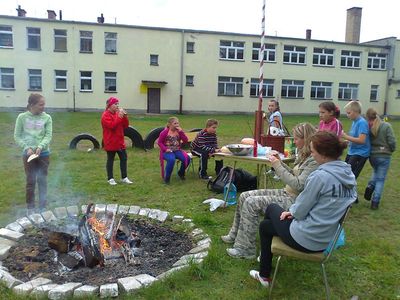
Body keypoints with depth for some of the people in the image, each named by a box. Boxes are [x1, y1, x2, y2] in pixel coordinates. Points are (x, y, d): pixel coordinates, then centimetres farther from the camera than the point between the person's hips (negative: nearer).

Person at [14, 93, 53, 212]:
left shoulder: (47, 118, -3)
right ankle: (30, 208, 22)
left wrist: (40, 147, -22)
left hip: (44, 153, 1)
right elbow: (17, 136, -1)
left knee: (42, 180, 10)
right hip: (28, 153, -1)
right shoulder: (22, 117, -4)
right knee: (31, 181, 7)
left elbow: (48, 136, -7)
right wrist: (27, 148, -14)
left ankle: (43, 207, 23)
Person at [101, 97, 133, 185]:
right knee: (110, 160, 5)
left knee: (124, 158, 8)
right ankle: (110, 178, 15)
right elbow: (112, 126, -25)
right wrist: (119, 117, -24)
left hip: (120, 142, 7)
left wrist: (125, 116, -9)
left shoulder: (118, 113, 10)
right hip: (111, 142, -7)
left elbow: (125, 125, 7)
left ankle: (124, 178, 16)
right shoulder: (106, 115, -11)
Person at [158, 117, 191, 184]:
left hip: (177, 150, 4)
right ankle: (167, 178, -17)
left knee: (187, 158, -22)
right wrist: (165, 149, -17)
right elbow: (159, 142, -2)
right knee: (171, 159, -38)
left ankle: (181, 173, 9)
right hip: (167, 151, -4)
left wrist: (181, 131, -12)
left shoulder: (179, 131, 7)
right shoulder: (165, 132, -5)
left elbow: (186, 140, -2)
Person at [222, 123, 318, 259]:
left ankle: (245, 249, -10)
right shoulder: (304, 156, 10)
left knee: (251, 203, -22)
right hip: (286, 193, 10)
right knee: (244, 196, 3)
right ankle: (235, 235, 16)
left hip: (295, 201, -10)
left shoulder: (314, 161, -19)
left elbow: (298, 185, -26)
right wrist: (280, 162, 1)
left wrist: (278, 166, -21)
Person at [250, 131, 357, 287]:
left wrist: (291, 210, 3)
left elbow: (300, 211, -18)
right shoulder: (347, 174, -1)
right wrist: (295, 210, 5)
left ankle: (264, 276, 34)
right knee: (273, 208, 24)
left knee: (265, 226, 20)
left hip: (306, 239, -8)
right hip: (327, 238, 8)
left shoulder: (320, 175, -26)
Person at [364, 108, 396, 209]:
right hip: (384, 156, -2)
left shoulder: (368, 127, -8)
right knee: (380, 179, 7)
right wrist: (392, 150, 9)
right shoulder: (386, 126, -12)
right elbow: (392, 141, -12)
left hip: (372, 155, 2)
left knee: (375, 172, 31)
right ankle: (375, 202, 6)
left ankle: (370, 186, 8)